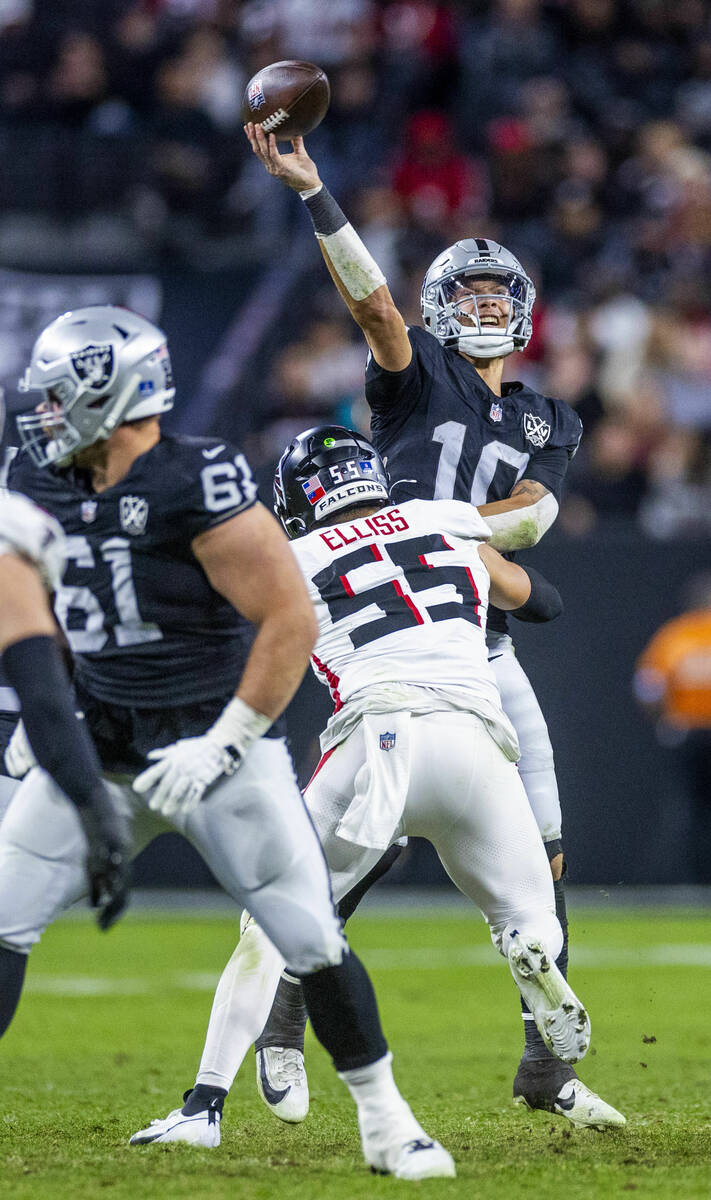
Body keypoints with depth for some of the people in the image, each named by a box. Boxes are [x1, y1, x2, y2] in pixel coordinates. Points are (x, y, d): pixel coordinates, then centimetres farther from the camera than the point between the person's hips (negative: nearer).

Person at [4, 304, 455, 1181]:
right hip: (101, 747, 6)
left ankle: (385, 1124, 10)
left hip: (220, 740, -6)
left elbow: (291, 621, -21)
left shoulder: (197, 485, -21)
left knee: (312, 941, -6)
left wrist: (220, 747, -22)